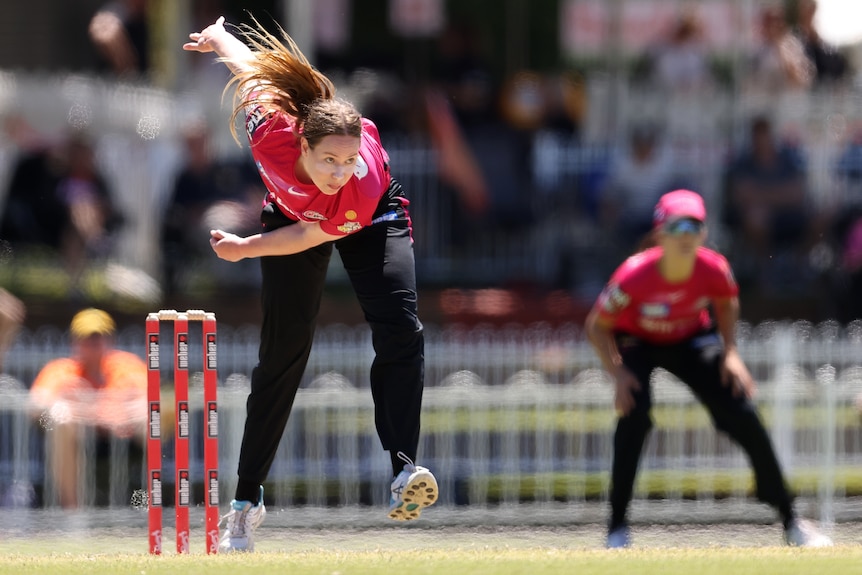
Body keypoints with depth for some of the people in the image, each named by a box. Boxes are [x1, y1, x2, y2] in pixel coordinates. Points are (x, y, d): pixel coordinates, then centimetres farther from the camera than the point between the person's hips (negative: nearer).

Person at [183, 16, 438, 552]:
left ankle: (404, 469, -31)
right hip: (292, 208, 1)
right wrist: (219, 36, 0)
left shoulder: (365, 182, -42)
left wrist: (246, 248, -21)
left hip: (372, 217, -1)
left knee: (401, 330, -23)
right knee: (283, 350, 0)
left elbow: (309, 237, -26)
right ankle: (247, 501, 8)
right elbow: (252, 65, -19)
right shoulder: (271, 133, -40)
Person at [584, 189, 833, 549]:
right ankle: (617, 530, -19)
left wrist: (730, 352, -12)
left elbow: (727, 304, 0)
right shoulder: (634, 276, -34)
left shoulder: (713, 269, -25)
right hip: (637, 343, -3)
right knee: (635, 414, -29)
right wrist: (617, 373, -31)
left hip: (692, 339, 3)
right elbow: (597, 326, -20)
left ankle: (790, 523, 5)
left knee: (745, 420, -7)